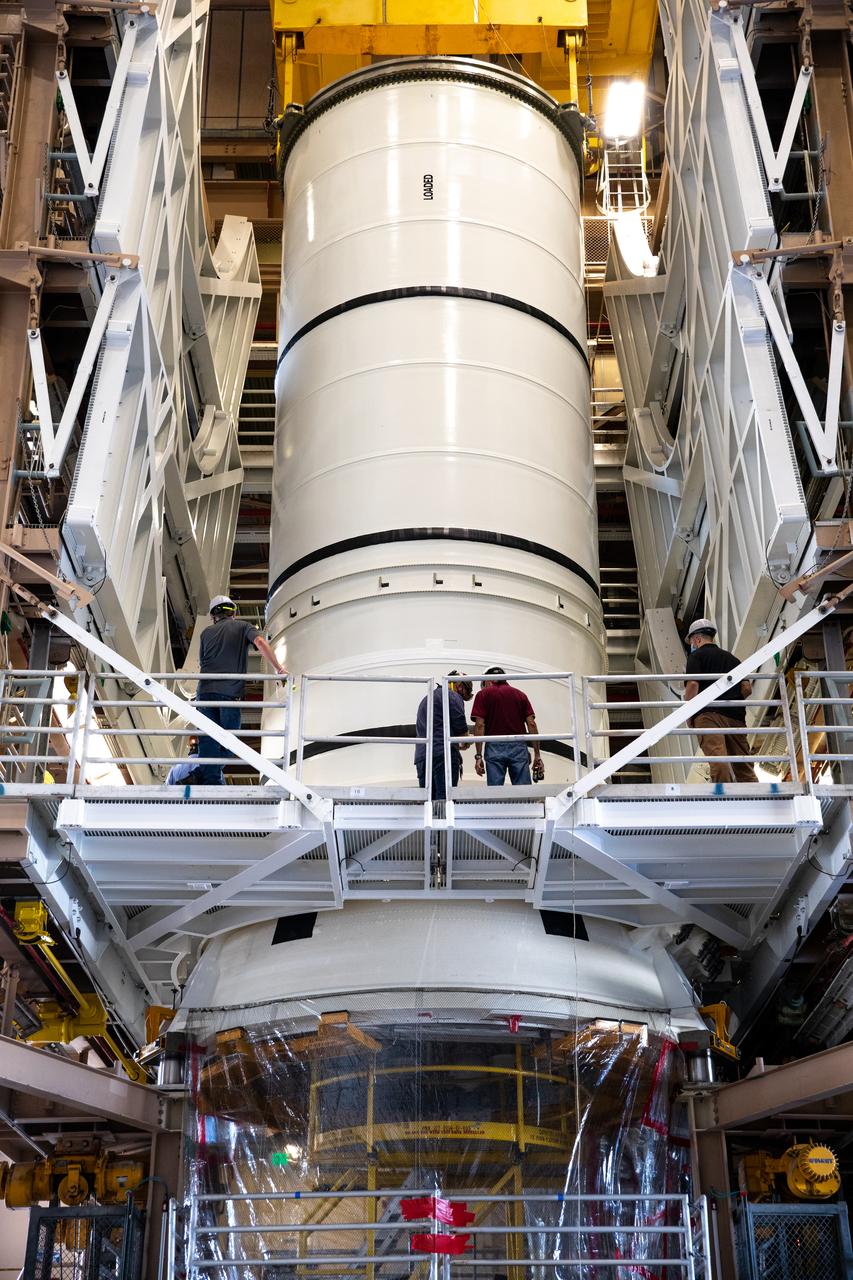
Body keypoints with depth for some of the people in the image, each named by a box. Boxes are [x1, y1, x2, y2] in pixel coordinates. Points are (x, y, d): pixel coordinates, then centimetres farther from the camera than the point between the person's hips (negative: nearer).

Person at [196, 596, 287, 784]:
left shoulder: (206, 632, 21)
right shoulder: (243, 627, 13)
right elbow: (260, 642, -7)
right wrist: (279, 669, -9)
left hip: (206, 691, 3)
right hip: (231, 692, -3)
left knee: (208, 741, 3)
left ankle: (210, 780, -4)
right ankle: (215, 777, -1)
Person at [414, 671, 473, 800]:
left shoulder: (426, 698, 30)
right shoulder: (453, 696, 2)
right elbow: (460, 725, -6)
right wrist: (465, 744, 15)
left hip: (421, 756, 8)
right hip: (443, 755, -8)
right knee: (445, 798, -14)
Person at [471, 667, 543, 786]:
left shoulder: (483, 694, 6)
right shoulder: (520, 694, 14)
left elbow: (480, 725, -4)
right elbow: (531, 724, 5)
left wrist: (478, 756, -5)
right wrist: (537, 755, 5)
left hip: (494, 747, -2)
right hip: (519, 746, 2)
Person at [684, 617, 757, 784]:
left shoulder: (697, 656, 9)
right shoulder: (732, 658, 26)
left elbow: (693, 684, -7)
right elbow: (747, 688, 15)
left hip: (709, 714, -5)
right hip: (735, 716, 6)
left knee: (717, 758, -21)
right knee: (743, 764, 6)